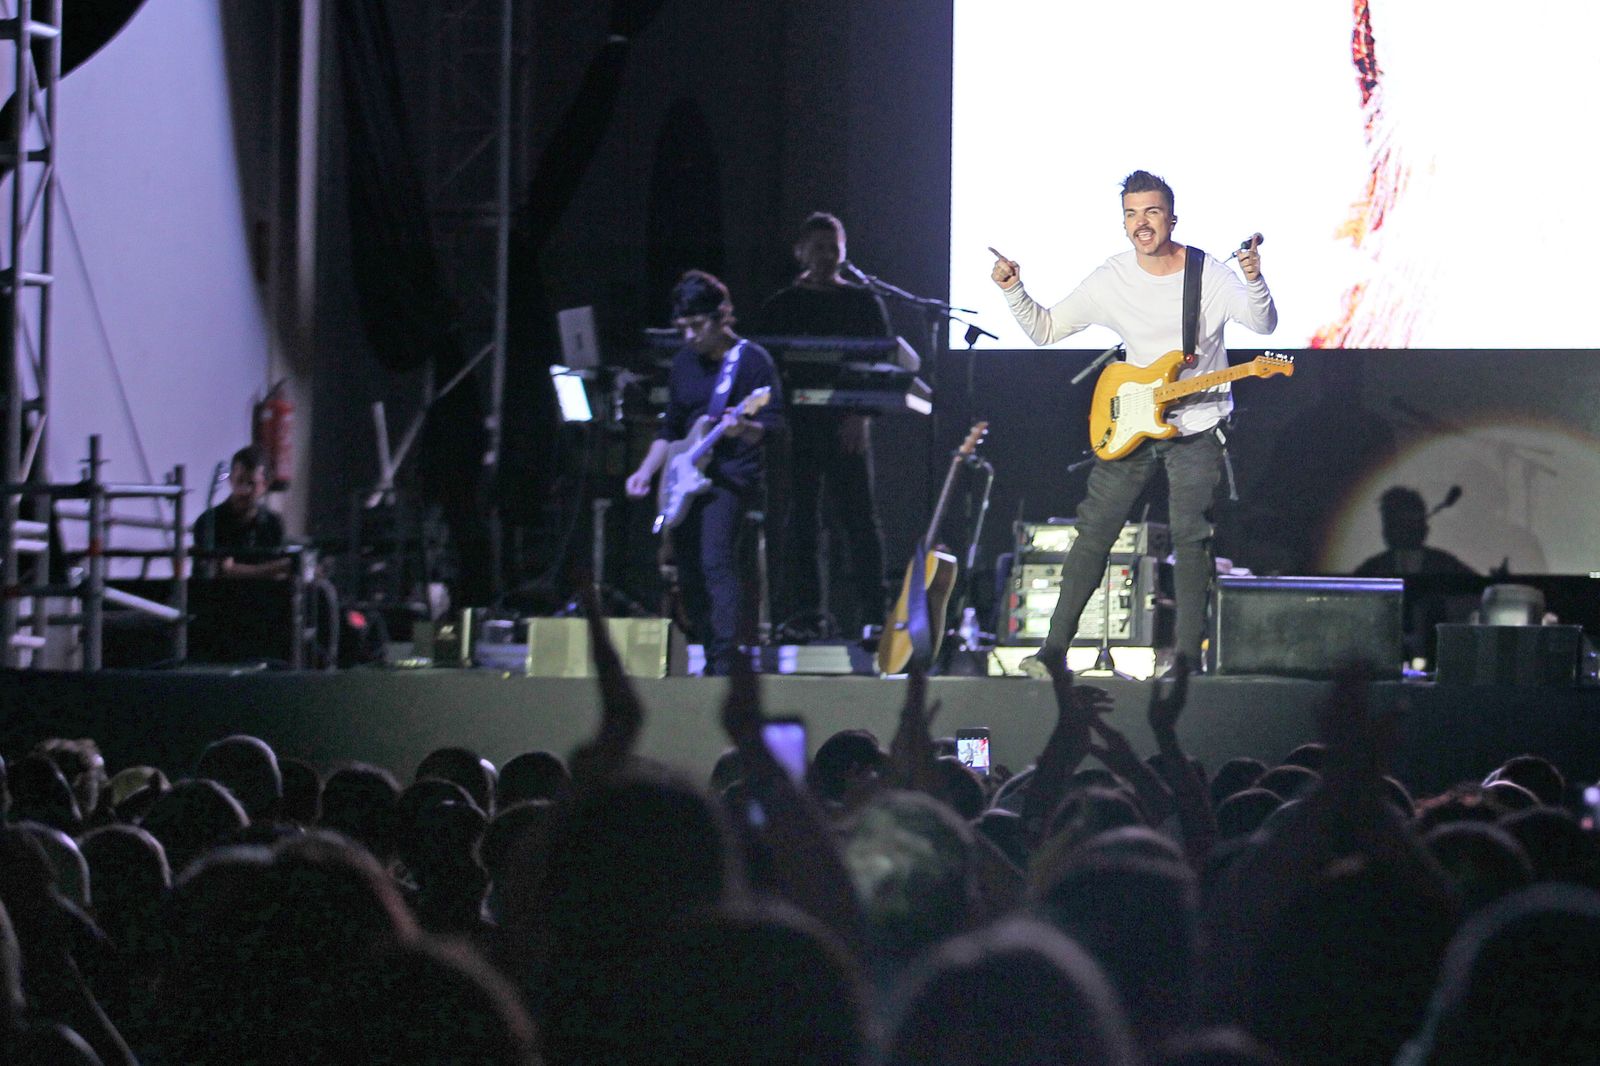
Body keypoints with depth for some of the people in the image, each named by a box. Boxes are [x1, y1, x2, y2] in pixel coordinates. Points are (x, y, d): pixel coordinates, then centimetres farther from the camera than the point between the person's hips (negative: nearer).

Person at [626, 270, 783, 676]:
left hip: (733, 475, -7)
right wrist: (646, 472, 10)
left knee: (716, 562, -22)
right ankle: (713, 658, 15)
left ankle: (724, 661, -26)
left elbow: (767, 427, -12)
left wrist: (743, 428, -34)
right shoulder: (685, 362, 14)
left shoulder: (752, 360, -6)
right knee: (689, 575, 5)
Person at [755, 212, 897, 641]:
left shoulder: (863, 303, 9)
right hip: (796, 424, 1)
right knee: (801, 520, 0)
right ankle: (807, 613, 3)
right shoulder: (780, 307, 11)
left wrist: (863, 414, -10)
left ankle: (873, 612, -4)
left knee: (859, 517, -4)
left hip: (847, 427, -1)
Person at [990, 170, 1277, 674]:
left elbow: (1262, 325, -18)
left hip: (1197, 427, -3)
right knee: (1094, 530, 1)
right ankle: (1055, 645, 5)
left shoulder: (1209, 274, -9)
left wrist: (1254, 279, -37)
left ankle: (1188, 655, 1)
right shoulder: (1111, 280, -2)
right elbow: (1045, 330, 4)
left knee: (1190, 537, -7)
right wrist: (1014, 290, -13)